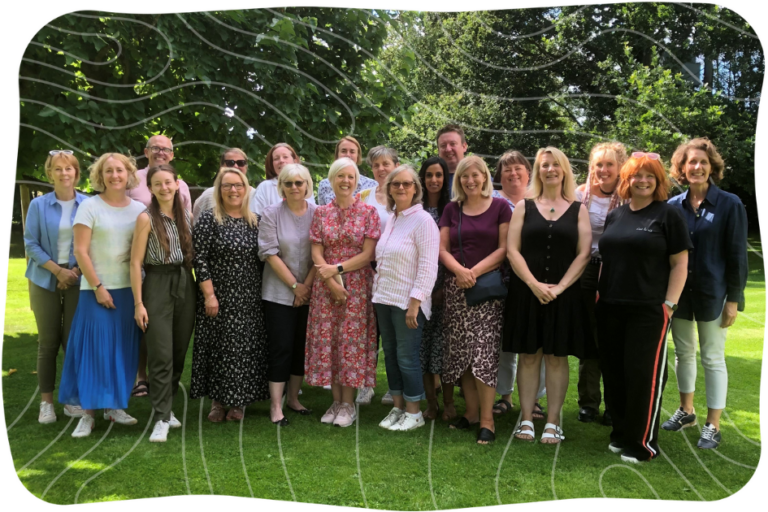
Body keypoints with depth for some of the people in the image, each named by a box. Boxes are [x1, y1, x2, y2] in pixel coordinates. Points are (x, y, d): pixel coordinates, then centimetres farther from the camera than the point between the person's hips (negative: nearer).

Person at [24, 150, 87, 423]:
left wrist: (75, 271, -9)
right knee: (48, 341, 2)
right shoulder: (38, 205, 1)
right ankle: (46, 402, 10)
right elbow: (31, 244, 0)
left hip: (78, 280, 0)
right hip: (46, 280, 0)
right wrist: (58, 270, -10)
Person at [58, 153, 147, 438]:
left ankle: (114, 406, 21)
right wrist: (98, 287, -12)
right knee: (93, 347, -4)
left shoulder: (139, 209, 7)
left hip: (130, 288, 4)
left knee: (124, 349, 8)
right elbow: (80, 250, -7)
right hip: (98, 289, -4)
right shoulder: (90, 206, -3)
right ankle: (88, 413, 5)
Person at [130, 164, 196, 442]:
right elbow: (135, 263, -7)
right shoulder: (147, 218, -6)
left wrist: (200, 290, 7)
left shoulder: (187, 216, 8)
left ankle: (167, 406, 26)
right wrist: (138, 303, -11)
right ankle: (162, 418, 2)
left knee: (180, 351, 10)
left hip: (185, 285, 5)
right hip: (157, 286, -5)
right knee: (161, 356, -5)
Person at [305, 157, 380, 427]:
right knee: (327, 340, 4)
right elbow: (316, 254, 2)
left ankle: (348, 404, 10)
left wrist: (337, 268, -13)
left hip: (357, 285, -2)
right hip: (325, 286, 3)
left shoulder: (368, 212, 1)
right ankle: (336, 401, 17)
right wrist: (332, 282, -11)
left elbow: (368, 254, -6)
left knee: (351, 341, -1)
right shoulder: (321, 213, 8)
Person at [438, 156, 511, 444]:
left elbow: (504, 248, -3)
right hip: (456, 288, 4)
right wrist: (459, 270, -11)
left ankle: (487, 419, -4)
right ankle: (471, 411, 16)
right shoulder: (452, 209, 12)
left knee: (484, 352, -10)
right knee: (460, 352, 5)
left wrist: (476, 271, -14)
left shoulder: (500, 207, 3)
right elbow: (442, 249, 8)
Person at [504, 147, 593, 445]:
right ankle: (526, 419, 12)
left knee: (557, 357, 4)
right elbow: (512, 250, -1)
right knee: (528, 355, 4)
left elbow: (583, 254, 0)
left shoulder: (578, 210, 6)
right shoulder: (524, 206, 6)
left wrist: (559, 287, -12)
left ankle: (553, 422, 12)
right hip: (527, 293, 0)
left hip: (564, 294, 0)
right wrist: (534, 284, -12)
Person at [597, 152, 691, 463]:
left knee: (644, 375, -2)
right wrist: (600, 292, 11)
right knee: (614, 373, 10)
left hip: (649, 310, -5)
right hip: (610, 309, 6)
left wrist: (669, 304, -12)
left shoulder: (668, 215, -2)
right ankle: (620, 433, 25)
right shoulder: (615, 215, 13)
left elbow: (680, 263, -5)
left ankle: (642, 443, 10)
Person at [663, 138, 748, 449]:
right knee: (683, 353, 15)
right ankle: (686, 411, 32)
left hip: (712, 294, -3)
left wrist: (733, 299, -9)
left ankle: (713, 426, 15)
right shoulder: (673, 206, 2)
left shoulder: (729, 205, -6)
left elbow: (737, 255, -6)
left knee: (712, 358, 4)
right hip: (679, 292, 4)